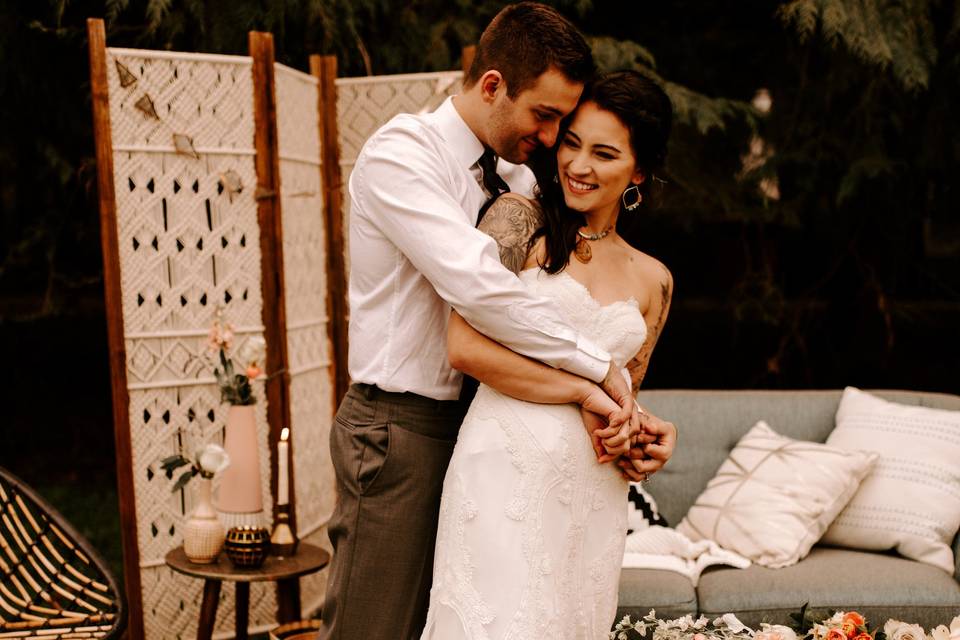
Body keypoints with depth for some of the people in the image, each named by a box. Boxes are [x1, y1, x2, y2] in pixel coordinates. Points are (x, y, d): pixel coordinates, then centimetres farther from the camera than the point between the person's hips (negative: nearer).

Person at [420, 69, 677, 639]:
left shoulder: (653, 281, 13)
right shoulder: (521, 220, -1)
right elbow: (466, 345, -12)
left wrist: (648, 441, -1)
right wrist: (588, 388, -11)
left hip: (594, 495, 5)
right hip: (508, 470, -4)